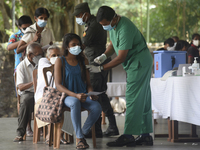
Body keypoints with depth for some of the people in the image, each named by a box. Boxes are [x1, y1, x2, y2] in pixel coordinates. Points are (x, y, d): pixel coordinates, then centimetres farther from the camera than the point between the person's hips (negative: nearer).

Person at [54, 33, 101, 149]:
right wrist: (75, 95, -22)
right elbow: (58, 85, -8)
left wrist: (91, 93, -10)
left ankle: (82, 134, -11)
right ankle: (79, 137, -32)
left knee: (97, 107, -29)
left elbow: (88, 83, 14)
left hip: (83, 95, 4)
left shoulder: (84, 61, 13)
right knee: (75, 103, -40)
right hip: (67, 96, -4)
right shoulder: (60, 61, 0)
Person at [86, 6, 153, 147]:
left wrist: (100, 68, -21)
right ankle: (145, 135, 14)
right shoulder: (113, 25, 2)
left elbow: (121, 58, -26)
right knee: (143, 99, 10)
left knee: (133, 99, -11)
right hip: (141, 62, 10)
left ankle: (128, 136, -12)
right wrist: (104, 55, -3)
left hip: (140, 62, -10)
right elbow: (113, 43, 16)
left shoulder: (124, 29, -28)